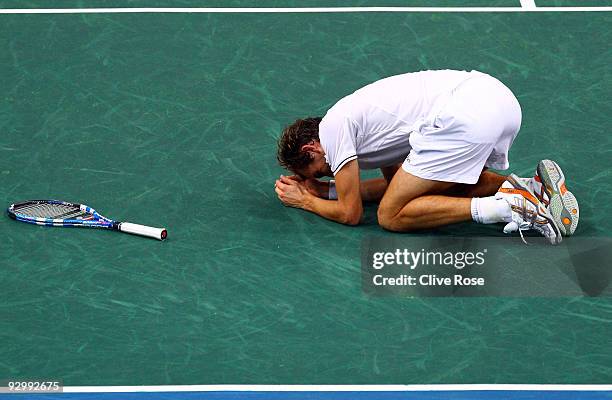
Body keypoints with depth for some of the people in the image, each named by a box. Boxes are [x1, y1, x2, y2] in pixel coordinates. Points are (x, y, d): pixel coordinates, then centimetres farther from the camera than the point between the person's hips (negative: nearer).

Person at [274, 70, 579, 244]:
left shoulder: (332, 128, 5)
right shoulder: (354, 116, 31)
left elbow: (350, 213, 7)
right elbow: (394, 181, 40)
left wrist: (306, 201, 25)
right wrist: (325, 189, 37)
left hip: (464, 117, -10)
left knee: (391, 216, -2)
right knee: (449, 184, 34)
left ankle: (503, 207, -16)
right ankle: (533, 187, 9)